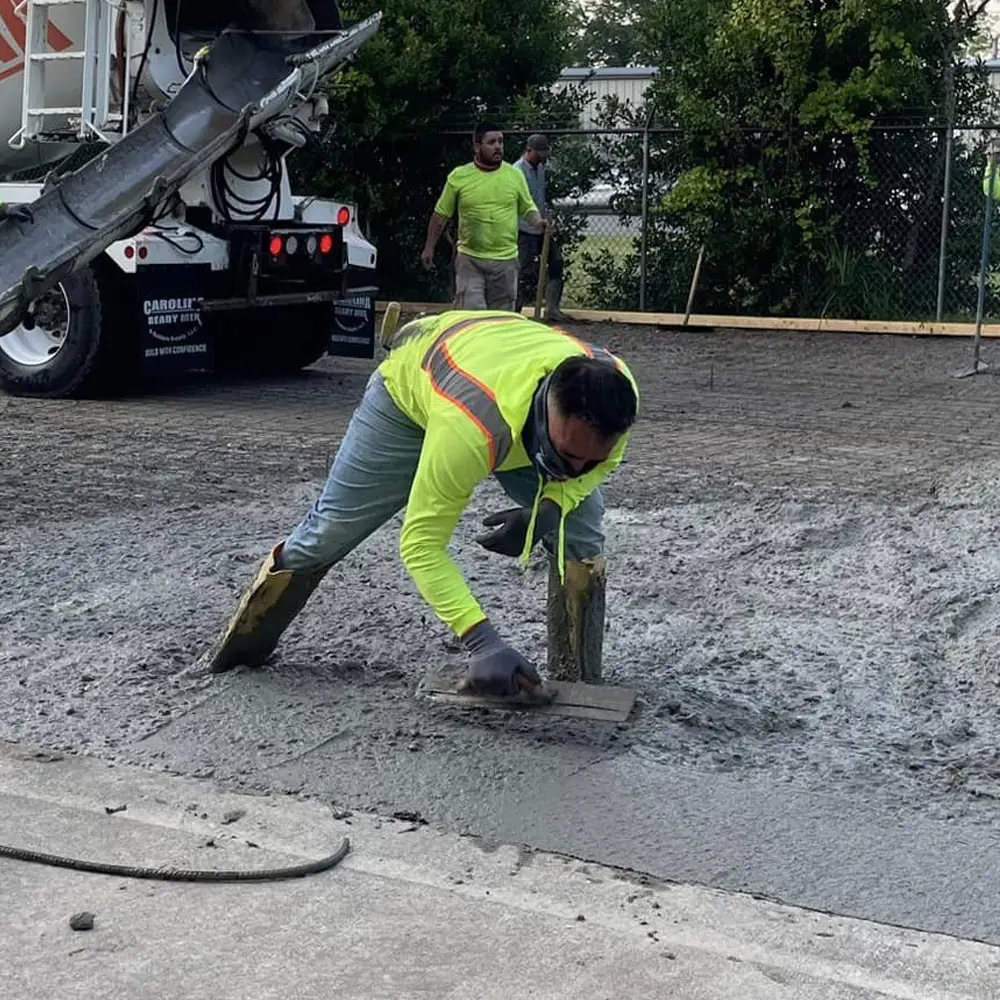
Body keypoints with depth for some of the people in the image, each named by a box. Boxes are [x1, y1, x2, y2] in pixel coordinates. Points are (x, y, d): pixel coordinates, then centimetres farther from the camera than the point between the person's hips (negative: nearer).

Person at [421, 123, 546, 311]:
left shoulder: (515, 175, 3)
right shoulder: (459, 176, -1)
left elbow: (528, 208, 11)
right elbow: (441, 215, 6)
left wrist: (537, 222, -11)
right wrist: (429, 248, 8)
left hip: (505, 260, 2)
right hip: (470, 260, -2)